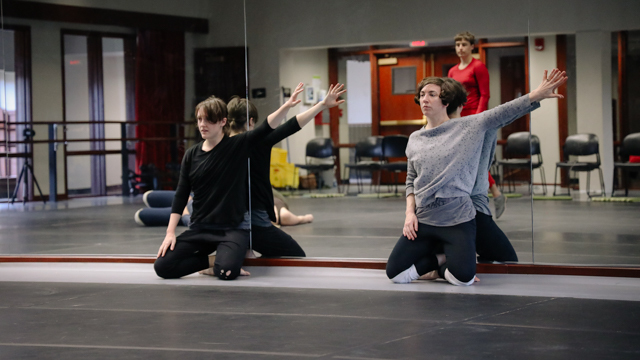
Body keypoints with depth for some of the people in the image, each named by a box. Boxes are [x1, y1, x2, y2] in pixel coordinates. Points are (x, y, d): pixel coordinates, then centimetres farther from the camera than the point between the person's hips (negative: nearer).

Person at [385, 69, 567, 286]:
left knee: (463, 278, -20)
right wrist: (410, 212, 0)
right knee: (395, 273, -3)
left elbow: (504, 112, -10)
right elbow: (411, 181, 14)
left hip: (458, 220, -3)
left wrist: (537, 95, -20)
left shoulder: (468, 127, -2)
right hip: (423, 220, 4)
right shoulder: (415, 139, 9)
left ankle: (443, 266, 15)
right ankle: (439, 261, 20)